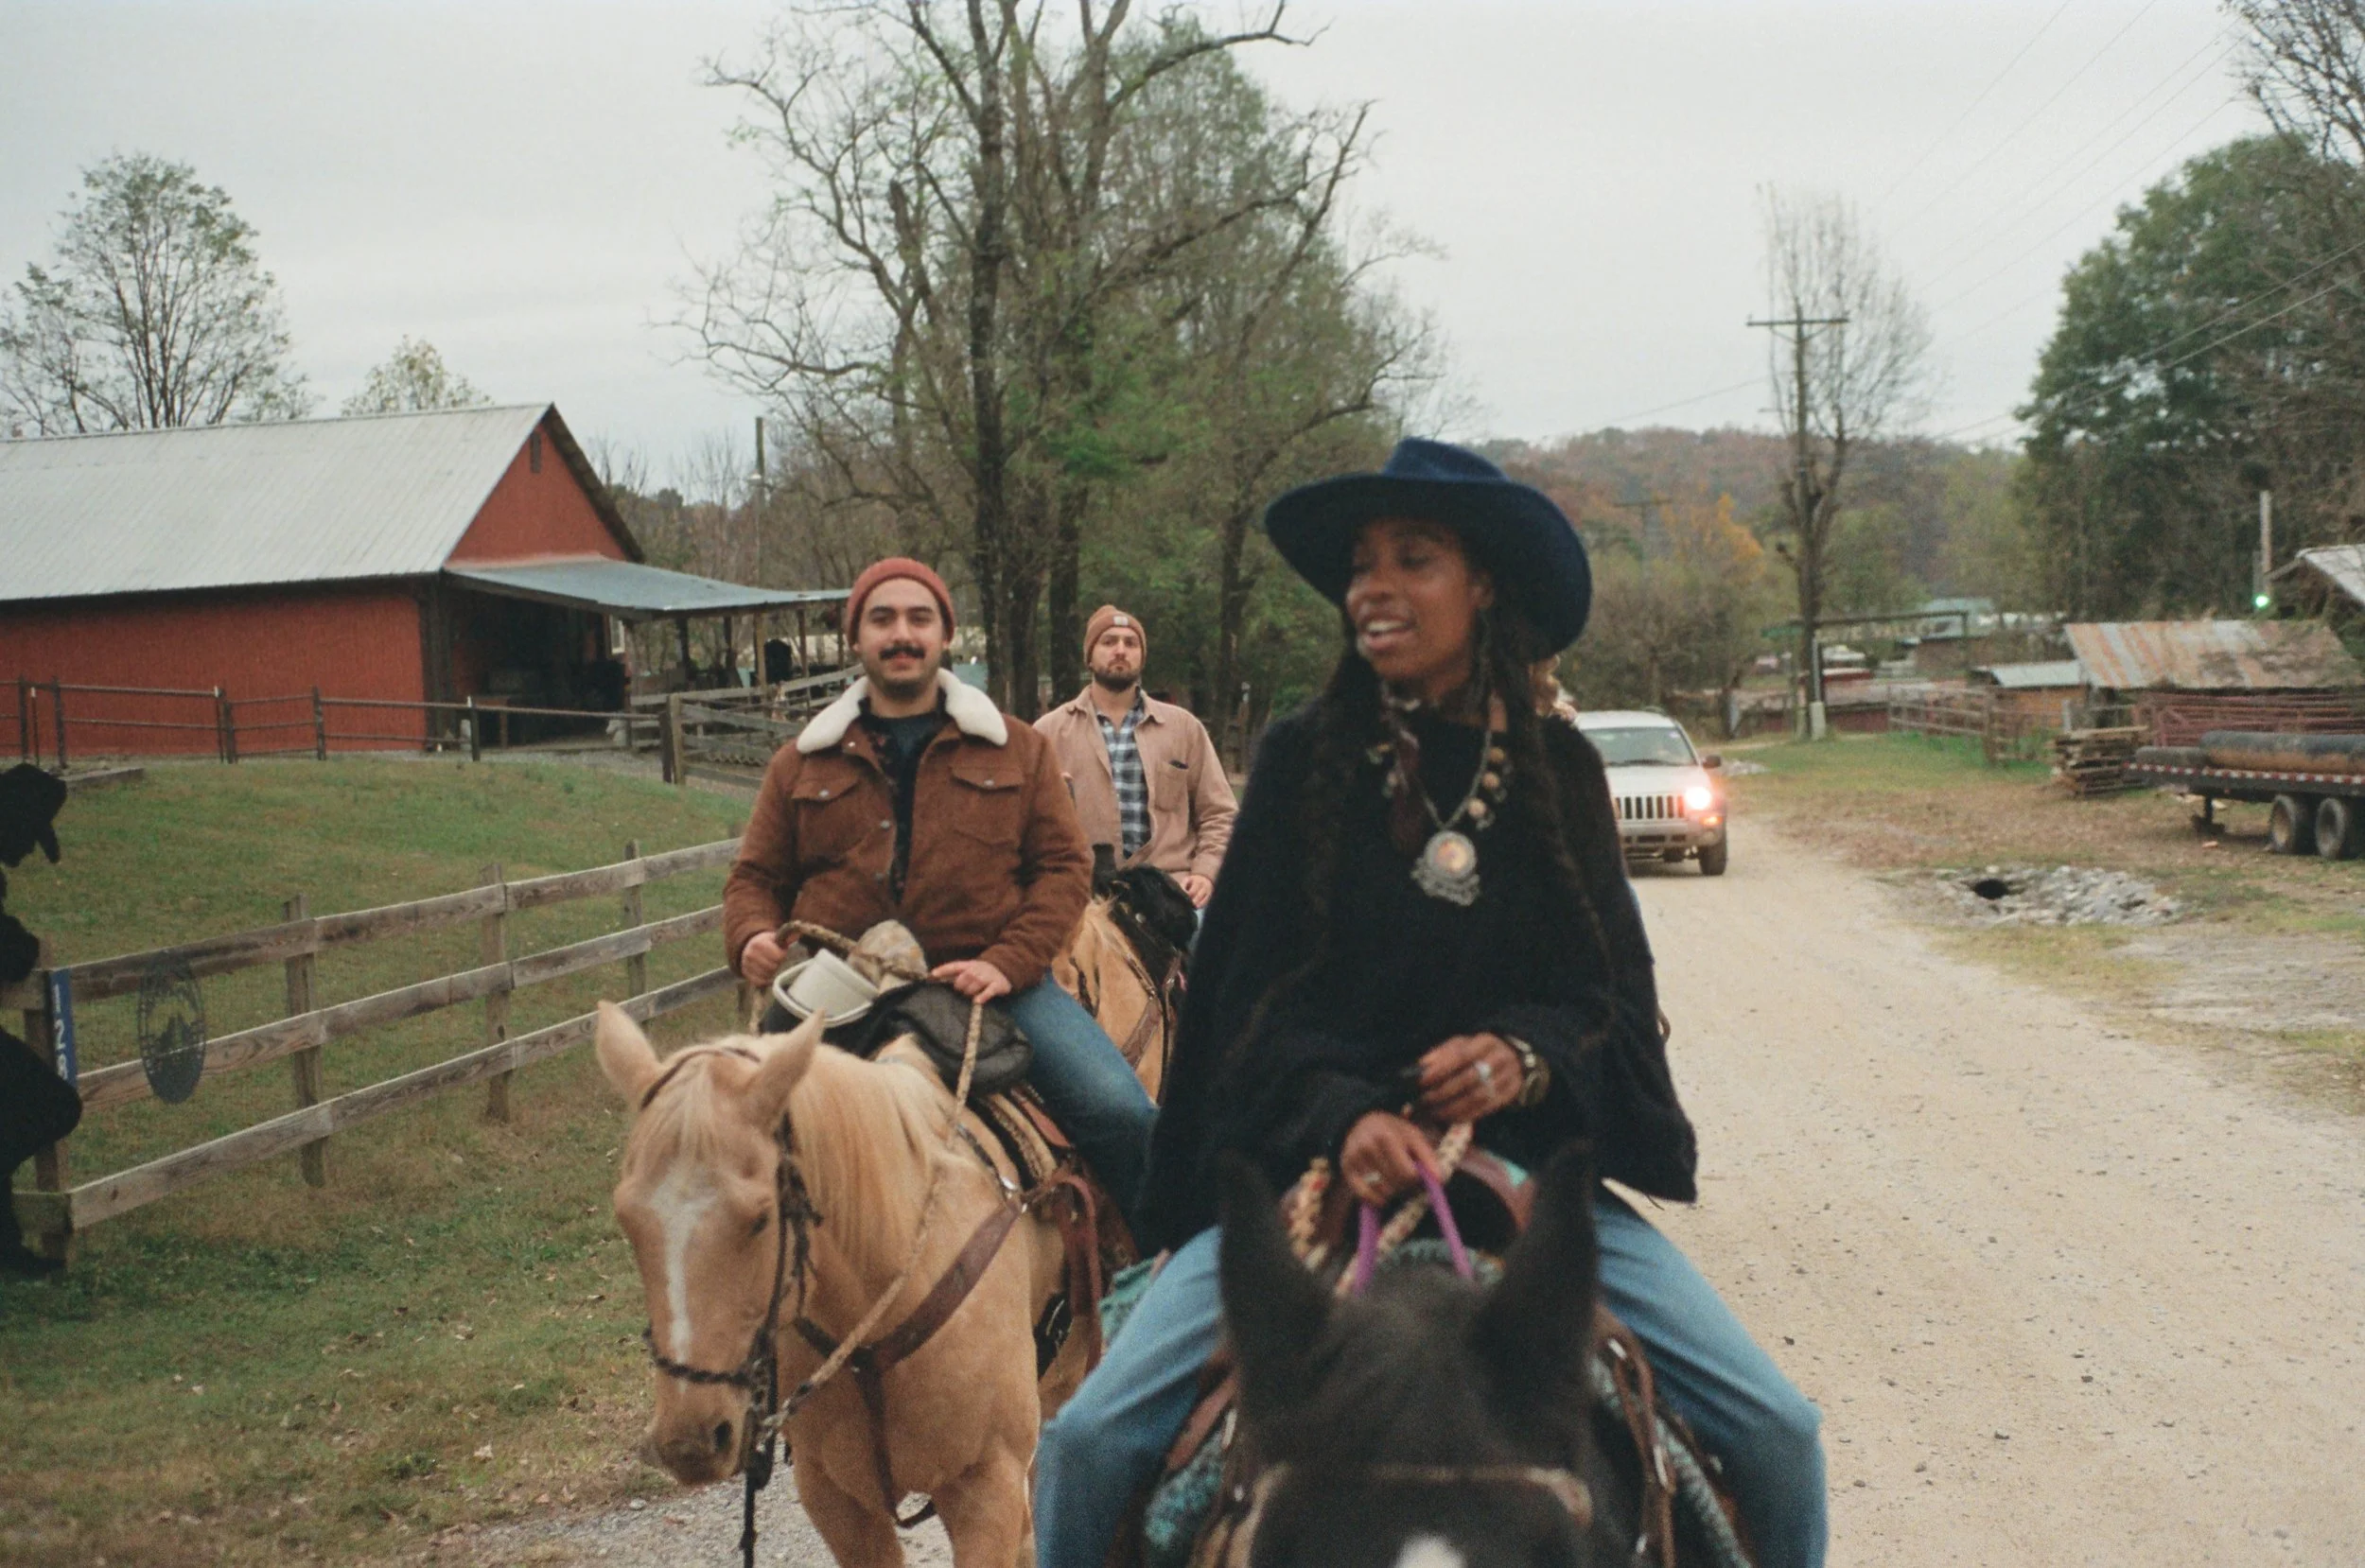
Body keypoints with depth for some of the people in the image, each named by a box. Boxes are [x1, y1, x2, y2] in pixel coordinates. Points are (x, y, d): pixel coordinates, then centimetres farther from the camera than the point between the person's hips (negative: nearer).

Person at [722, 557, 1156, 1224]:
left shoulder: (1016, 749, 12)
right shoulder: (802, 763, 15)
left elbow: (1065, 864, 7)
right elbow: (756, 876, 19)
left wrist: (1009, 963, -10)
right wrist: (751, 938, -6)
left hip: (996, 981, -1)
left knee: (1118, 1112, -17)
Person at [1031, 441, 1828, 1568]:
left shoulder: (1557, 769, 5)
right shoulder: (1303, 760, 0)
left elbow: (1614, 990, 3)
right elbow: (1257, 998, -4)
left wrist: (1527, 1054, -19)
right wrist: (1344, 1115, -23)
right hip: (1314, 1163, -1)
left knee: (1775, 1432, -10)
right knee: (1088, 1442, -17)